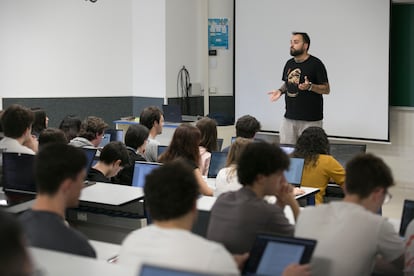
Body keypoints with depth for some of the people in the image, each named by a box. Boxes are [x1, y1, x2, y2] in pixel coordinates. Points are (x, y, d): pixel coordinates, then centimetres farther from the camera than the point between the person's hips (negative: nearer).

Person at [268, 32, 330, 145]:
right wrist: (280, 91, 4)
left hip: (310, 119, -6)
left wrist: (310, 86, -25)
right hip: (289, 117, 6)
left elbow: (326, 89, -9)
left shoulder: (315, 64, -9)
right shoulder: (289, 63, 12)